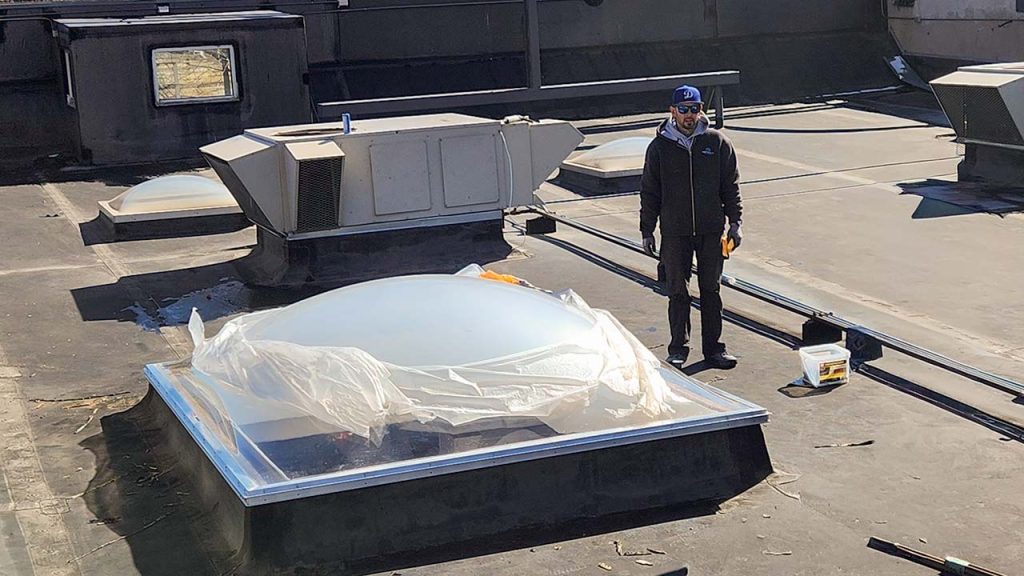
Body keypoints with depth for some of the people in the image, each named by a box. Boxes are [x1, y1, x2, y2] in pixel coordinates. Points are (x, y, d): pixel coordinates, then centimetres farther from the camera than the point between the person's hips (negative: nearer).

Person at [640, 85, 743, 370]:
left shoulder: (717, 142, 2)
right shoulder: (660, 147, 1)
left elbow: (731, 186, 8)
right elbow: (649, 192, 5)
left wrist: (735, 222, 2)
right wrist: (647, 231, 3)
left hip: (711, 231, 1)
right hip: (674, 233, -1)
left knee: (711, 290, 6)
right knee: (677, 292, 4)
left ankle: (713, 347, 14)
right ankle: (678, 348, 15)